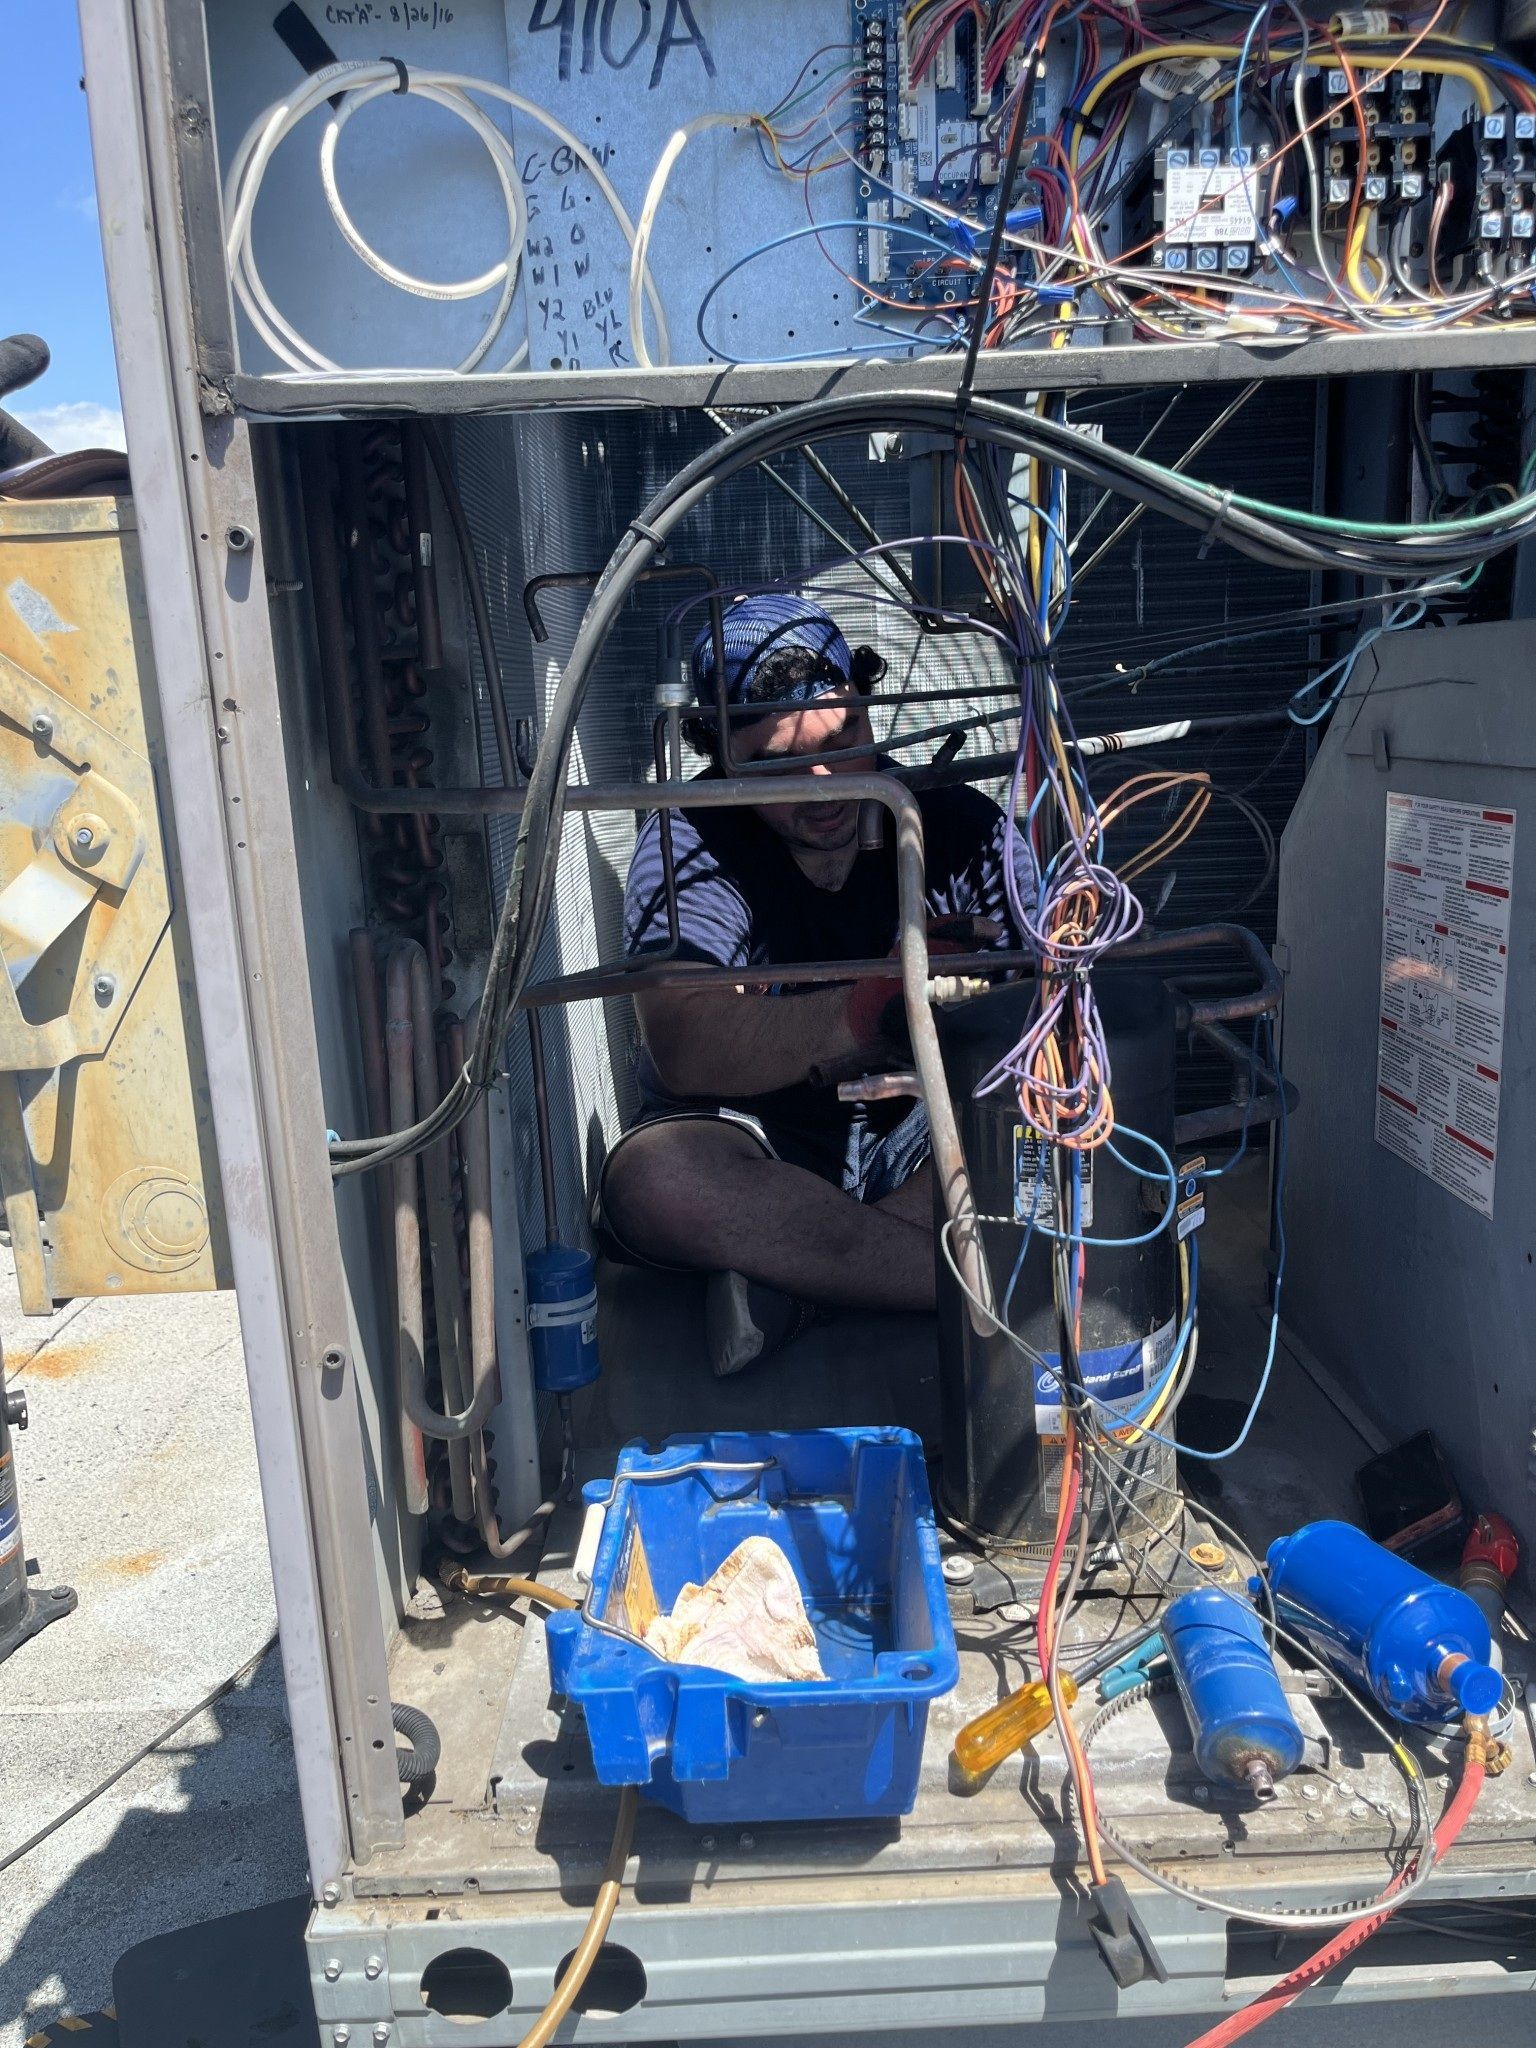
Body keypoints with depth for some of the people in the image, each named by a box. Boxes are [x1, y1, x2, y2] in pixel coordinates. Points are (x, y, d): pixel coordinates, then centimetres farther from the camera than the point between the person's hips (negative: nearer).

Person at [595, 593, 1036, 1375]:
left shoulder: (960, 826, -4)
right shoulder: (688, 842, -12)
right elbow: (685, 1052, -27)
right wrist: (876, 1010, -38)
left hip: (928, 1135, 3)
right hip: (758, 1144, -2)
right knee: (656, 1180, -35)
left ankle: (782, 1269, -24)